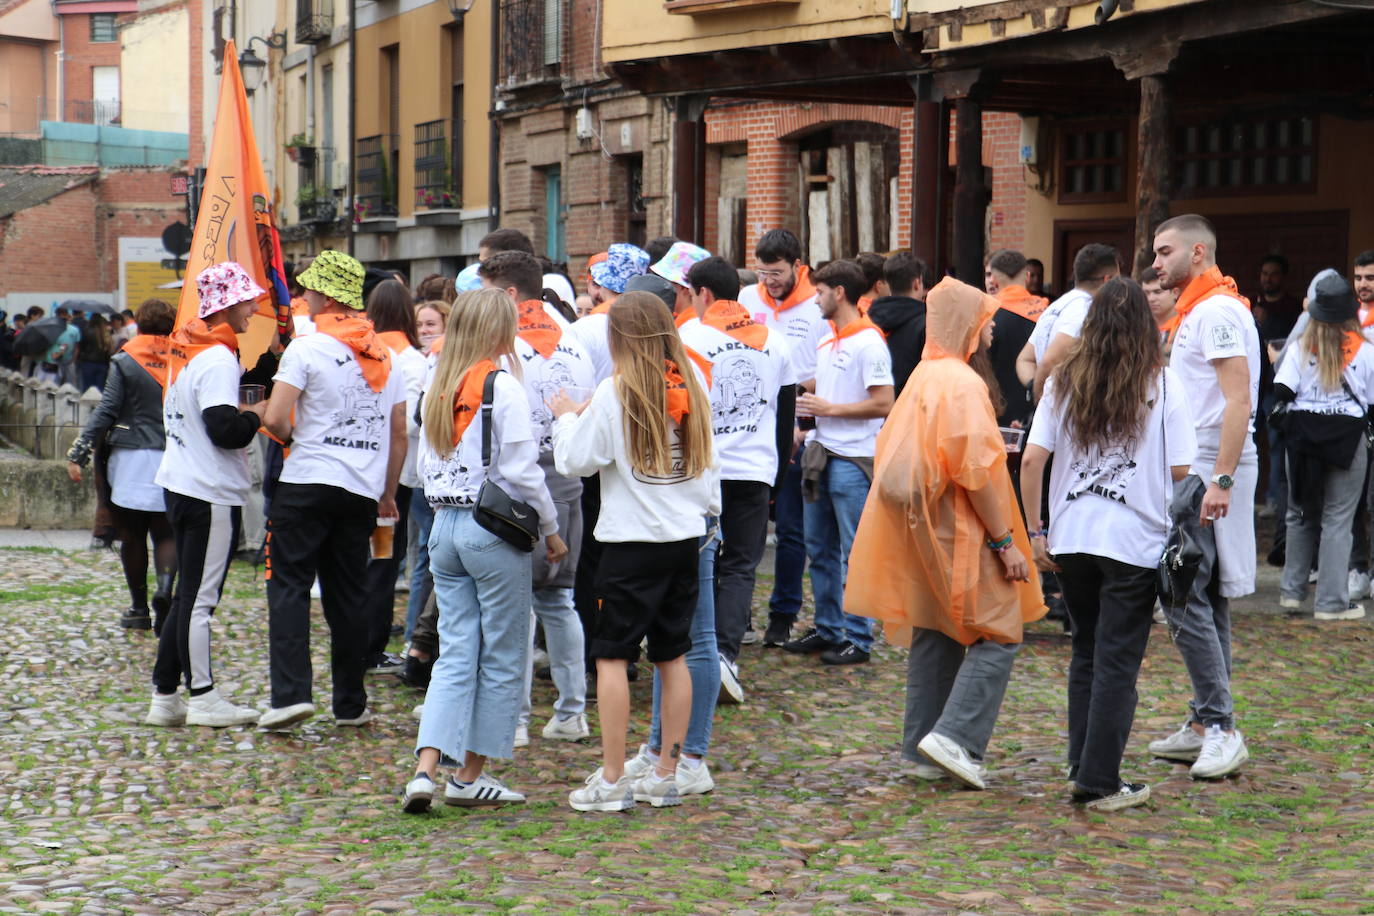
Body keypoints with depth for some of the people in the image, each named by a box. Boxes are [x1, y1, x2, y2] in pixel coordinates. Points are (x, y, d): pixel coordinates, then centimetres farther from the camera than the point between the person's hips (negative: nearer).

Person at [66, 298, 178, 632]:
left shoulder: (124, 362, -3)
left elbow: (107, 411, -6)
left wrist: (78, 453, -3)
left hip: (132, 457, -1)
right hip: (174, 458, 2)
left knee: (132, 535, 9)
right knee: (166, 532, 8)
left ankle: (139, 607, 12)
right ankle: (165, 585, -18)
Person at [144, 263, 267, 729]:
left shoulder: (185, 349, 11)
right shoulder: (217, 358, -18)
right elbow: (225, 430, -25)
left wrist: (239, 411, 11)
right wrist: (256, 416, -7)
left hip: (179, 482, 9)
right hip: (211, 493, -9)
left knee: (189, 594, 14)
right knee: (200, 597, -2)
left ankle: (165, 695, 17)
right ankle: (202, 696, 6)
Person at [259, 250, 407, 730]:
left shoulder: (306, 349, -7)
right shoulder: (384, 355, 11)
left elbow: (275, 420, -15)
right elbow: (399, 433, 14)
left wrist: (292, 435, 7)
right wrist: (387, 492, 22)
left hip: (308, 482, -5)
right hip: (363, 491, 5)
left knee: (290, 587, -2)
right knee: (348, 594, 11)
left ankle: (291, 693, -13)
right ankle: (350, 703, 13)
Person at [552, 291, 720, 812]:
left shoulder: (616, 392, -11)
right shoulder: (691, 387, 4)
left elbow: (575, 461, -7)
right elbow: (707, 463, 11)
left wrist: (567, 418, 10)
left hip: (632, 540, -6)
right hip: (685, 537, 6)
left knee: (612, 656, 0)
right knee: (673, 656, 10)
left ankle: (612, 781, -1)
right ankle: (666, 775, 15)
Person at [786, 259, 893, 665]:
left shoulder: (868, 342, -12)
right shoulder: (826, 343, 15)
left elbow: (882, 404, -18)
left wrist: (829, 409, -14)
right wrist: (809, 410, 7)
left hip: (853, 460, -9)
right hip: (821, 455, 9)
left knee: (854, 552, -4)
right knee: (819, 548, 13)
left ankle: (858, 638, 2)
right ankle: (827, 629, 23)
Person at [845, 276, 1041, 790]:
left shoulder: (922, 377, 14)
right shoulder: (963, 385, -15)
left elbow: (894, 454, 20)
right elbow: (976, 471, -20)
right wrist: (1005, 541, -17)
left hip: (921, 529, 9)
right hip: (959, 533, -9)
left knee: (933, 636, 12)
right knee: (998, 635, -5)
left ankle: (924, 752, 13)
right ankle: (955, 737, -13)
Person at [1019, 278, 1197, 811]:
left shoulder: (1064, 381, 3)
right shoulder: (1163, 385, -4)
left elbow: (1031, 460, -2)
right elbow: (1180, 472, -6)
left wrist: (1034, 532, 3)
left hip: (1071, 540, 3)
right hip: (1136, 541, -3)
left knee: (1086, 656, 17)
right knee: (1117, 663, 2)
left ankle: (1081, 770, 20)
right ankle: (1100, 783, 2)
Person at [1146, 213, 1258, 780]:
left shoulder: (1217, 312, -12)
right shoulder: (1195, 313, 20)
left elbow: (1239, 401, -21)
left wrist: (1220, 480, -26)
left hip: (1210, 472, -10)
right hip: (1192, 470, 10)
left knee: (1184, 596, -13)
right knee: (1205, 599, 11)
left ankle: (1219, 726, -11)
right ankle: (1206, 725, 16)